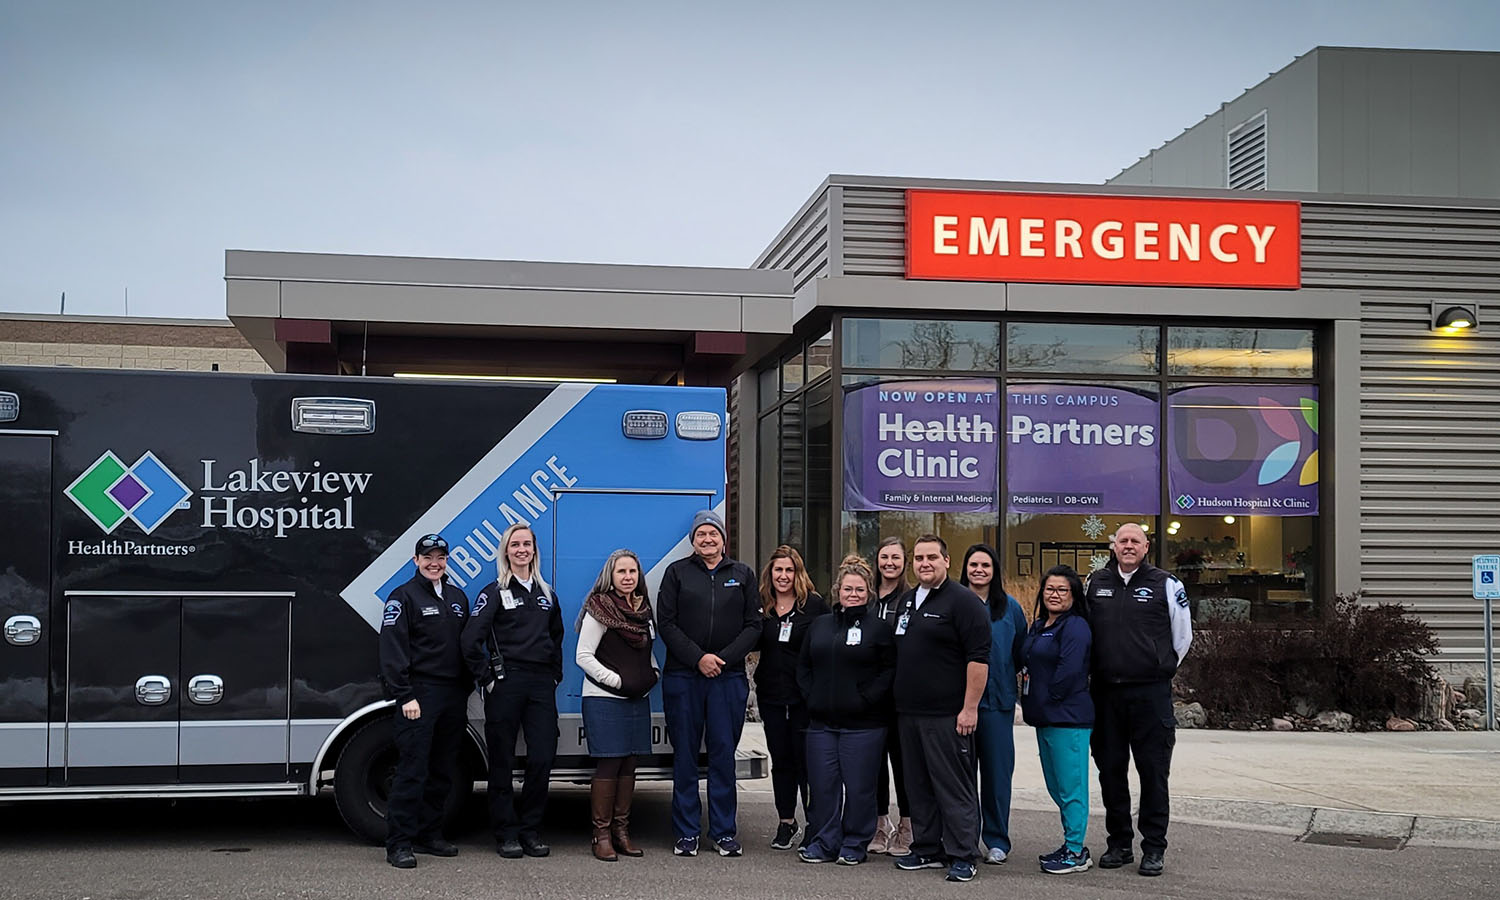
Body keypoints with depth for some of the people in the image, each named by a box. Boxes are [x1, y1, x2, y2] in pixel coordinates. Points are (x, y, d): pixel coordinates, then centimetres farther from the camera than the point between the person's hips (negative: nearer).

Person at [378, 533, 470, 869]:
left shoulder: (458, 597, 16)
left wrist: (465, 690, 12)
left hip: (453, 695, 7)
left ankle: (429, 835, 20)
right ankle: (399, 844, -7)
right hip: (420, 694, -6)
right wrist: (405, 696, -16)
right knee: (412, 769, -10)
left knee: (443, 772, 10)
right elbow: (392, 649, -10)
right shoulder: (403, 597, -3)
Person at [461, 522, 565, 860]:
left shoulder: (546, 594, 17)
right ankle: (506, 834, 11)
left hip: (541, 684, 4)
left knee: (543, 758, -2)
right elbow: (471, 640, -9)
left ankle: (530, 829, 12)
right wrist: (487, 678, -9)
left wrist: (556, 675, 18)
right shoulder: (495, 592, 0)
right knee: (502, 762, 2)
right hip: (506, 683, -4)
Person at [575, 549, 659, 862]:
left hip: (638, 699, 6)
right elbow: (583, 656, -10)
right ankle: (602, 835, -1)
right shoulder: (600, 608, -7)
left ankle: (621, 831, 14)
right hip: (604, 699, -6)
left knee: (628, 765, 7)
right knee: (608, 765, -7)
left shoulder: (643, 608, 13)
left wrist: (653, 675, 6)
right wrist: (617, 681, -14)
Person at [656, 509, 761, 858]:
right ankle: (686, 833, 9)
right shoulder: (677, 572, 7)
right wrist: (697, 658, -10)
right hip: (683, 676, -1)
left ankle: (724, 832, 10)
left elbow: (753, 625, 5)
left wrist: (723, 658, -8)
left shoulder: (742, 574, 10)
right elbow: (666, 623, 1)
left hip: (728, 677, 1)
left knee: (724, 754, 2)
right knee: (685, 754, 2)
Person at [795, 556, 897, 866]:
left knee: (859, 787, 0)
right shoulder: (819, 625, 15)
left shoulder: (879, 627, 0)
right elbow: (803, 666, 19)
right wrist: (812, 696, 6)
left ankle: (855, 845, 12)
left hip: (863, 723, -4)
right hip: (822, 721, 4)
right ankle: (824, 842, 15)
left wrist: (867, 700, -12)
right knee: (822, 785, 5)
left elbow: (889, 670, -5)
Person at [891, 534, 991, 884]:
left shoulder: (962, 601, -9)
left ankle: (961, 856, 2)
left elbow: (978, 657, -14)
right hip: (909, 711, 8)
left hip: (947, 715, -8)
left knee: (954, 786, -4)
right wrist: (899, 703, 18)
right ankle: (926, 849, 22)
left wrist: (970, 708, -18)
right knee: (919, 786, 13)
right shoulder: (907, 600, 16)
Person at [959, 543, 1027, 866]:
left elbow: (1021, 650, 14)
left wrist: (1001, 674, 6)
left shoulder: (1009, 607, 6)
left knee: (997, 770, 2)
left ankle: (996, 840, 12)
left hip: (997, 699, 1)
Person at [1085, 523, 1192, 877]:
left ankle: (1154, 848, 7)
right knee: (1110, 770, 8)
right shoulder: (1095, 583, 9)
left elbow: (1183, 635, 9)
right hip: (1105, 692, 3)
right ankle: (1119, 844, 19)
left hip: (1151, 694, -3)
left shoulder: (1166, 585, 0)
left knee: (1153, 771, 0)